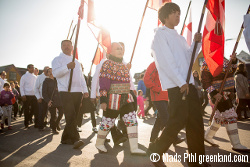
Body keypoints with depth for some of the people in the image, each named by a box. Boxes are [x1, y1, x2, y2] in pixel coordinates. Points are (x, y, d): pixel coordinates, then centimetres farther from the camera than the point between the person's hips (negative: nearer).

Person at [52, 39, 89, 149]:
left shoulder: (76, 62, 26)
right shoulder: (57, 60, 8)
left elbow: (81, 77, 24)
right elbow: (55, 73, -10)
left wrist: (85, 90, 14)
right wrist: (67, 67, -24)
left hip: (77, 92, 6)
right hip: (65, 92, -6)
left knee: (73, 116, 7)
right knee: (70, 116, -16)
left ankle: (65, 138, 18)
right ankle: (75, 139, -17)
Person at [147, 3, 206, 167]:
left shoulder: (179, 37, 24)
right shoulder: (160, 33, -1)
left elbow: (189, 58, 20)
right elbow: (166, 61, -12)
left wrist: (197, 43, 5)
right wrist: (181, 82, -16)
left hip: (188, 83, 8)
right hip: (175, 85, -8)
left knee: (196, 120, 5)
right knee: (179, 120, -9)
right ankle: (156, 150, 11)